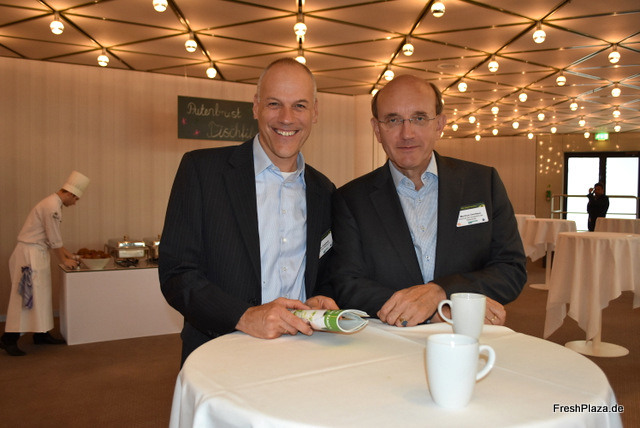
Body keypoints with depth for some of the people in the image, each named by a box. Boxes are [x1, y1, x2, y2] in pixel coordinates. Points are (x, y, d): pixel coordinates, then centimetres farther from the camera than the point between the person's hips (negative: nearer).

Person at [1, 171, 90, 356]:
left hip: (38, 252, 10)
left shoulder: (54, 203, 13)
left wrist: (68, 254, 19)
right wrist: (64, 260, -4)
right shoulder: (52, 206, -19)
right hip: (30, 252, -10)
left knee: (41, 295, 13)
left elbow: (54, 237, 20)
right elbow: (54, 239, -15)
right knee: (25, 296, -7)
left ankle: (41, 334, 21)